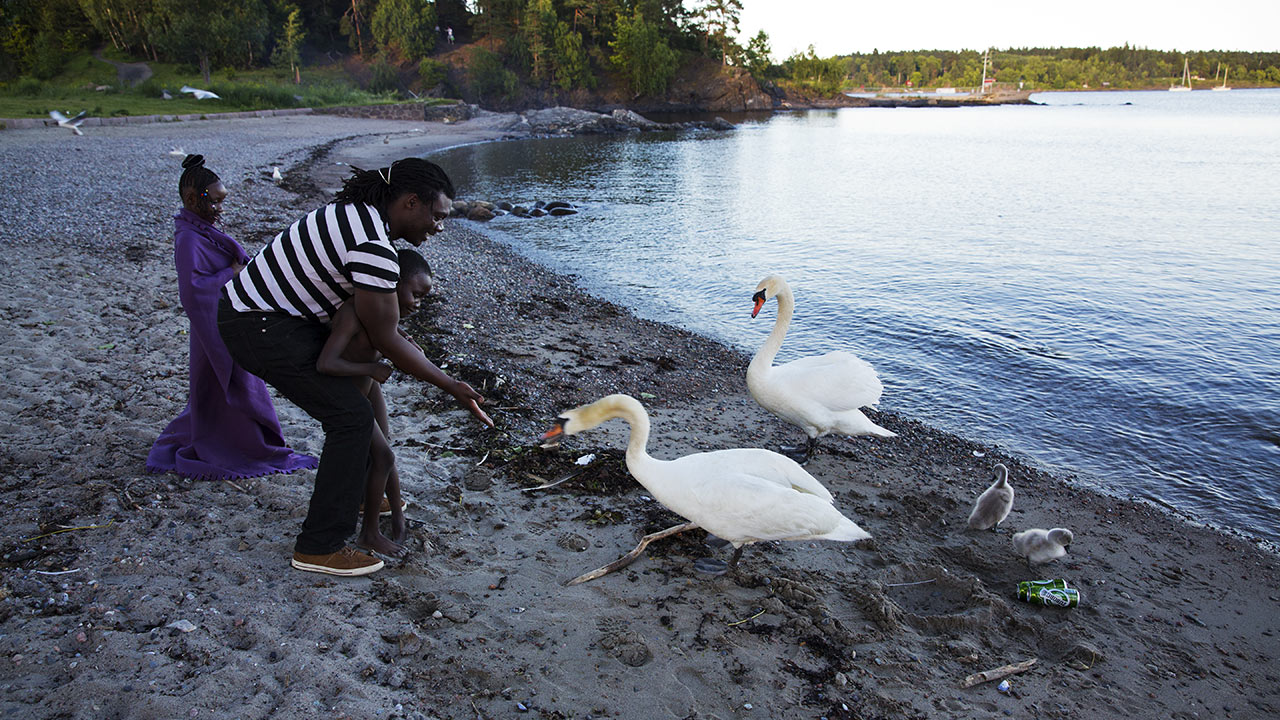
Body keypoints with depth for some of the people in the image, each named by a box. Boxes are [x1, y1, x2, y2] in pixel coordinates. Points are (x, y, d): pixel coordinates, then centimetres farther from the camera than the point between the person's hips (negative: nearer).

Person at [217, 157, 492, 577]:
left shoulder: (359, 214, 6)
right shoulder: (374, 248, -25)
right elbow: (387, 340, -20)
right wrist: (452, 388, -13)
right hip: (262, 330, -11)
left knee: (352, 384, 23)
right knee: (352, 416, -10)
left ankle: (360, 492, 39)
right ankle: (320, 547, -3)